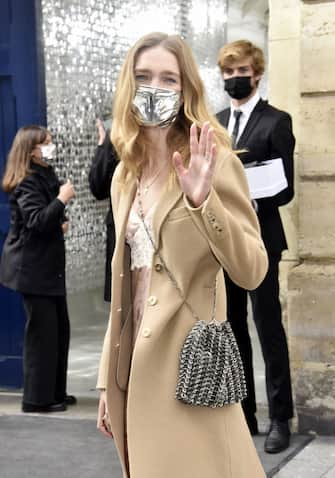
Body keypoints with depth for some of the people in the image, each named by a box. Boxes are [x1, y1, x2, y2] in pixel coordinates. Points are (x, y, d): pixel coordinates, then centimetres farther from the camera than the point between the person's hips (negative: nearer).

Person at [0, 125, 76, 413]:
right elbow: (36, 220, -26)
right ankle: (37, 399, 3)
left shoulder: (46, 177, 14)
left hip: (48, 265, 10)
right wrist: (61, 199, -24)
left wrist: (60, 225, 8)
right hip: (31, 268, -10)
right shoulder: (26, 183, -15)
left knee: (60, 328, 12)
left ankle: (55, 391, 22)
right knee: (43, 330, -6)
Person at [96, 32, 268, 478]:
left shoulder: (214, 162, -7)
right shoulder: (126, 175, 11)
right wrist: (108, 378, 15)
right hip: (138, 367, 6)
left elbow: (251, 272, -14)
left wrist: (202, 202, -27)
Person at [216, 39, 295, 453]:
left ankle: (280, 419, 5)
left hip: (258, 240, -6)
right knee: (231, 330, 10)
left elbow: (285, 187, -8)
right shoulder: (213, 124, 15)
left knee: (269, 330, -2)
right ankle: (242, 413, 20)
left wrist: (252, 202, -23)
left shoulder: (276, 122, -4)